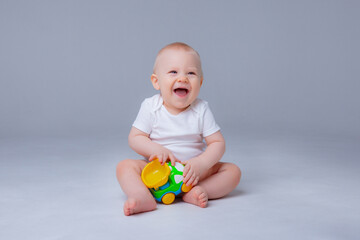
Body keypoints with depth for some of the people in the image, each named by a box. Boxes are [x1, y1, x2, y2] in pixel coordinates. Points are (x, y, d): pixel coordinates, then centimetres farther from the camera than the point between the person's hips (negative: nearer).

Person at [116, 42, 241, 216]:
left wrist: (201, 164, -27)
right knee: (125, 165, -22)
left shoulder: (201, 110, -6)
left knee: (233, 170, -15)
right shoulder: (150, 107, -7)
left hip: (192, 173, 1)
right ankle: (143, 198, -43)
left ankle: (194, 193, -31)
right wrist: (157, 150, -24)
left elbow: (217, 143, -8)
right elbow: (135, 138, -6)